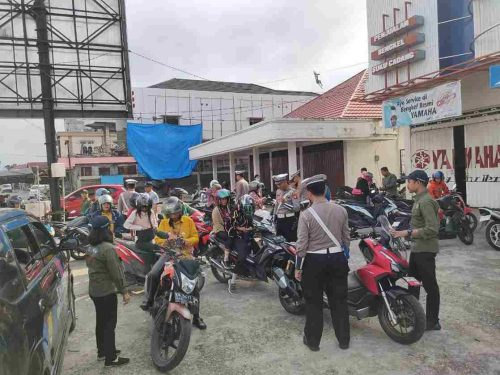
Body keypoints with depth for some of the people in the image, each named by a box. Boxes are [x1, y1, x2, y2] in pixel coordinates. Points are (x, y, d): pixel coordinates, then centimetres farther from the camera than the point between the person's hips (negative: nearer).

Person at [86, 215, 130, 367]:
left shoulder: (90, 247, 5)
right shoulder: (107, 248, -22)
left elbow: (93, 267, 9)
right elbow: (115, 272, -21)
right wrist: (124, 291, -15)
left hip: (94, 290, 8)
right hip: (107, 291, -8)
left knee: (101, 321, 19)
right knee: (109, 323, 1)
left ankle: (102, 351, 32)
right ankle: (110, 358, 9)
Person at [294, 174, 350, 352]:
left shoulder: (306, 214, -15)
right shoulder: (341, 210, -3)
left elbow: (302, 245, -14)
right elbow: (346, 238, 5)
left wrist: (298, 267, -3)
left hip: (314, 261, -3)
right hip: (337, 259, 4)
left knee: (314, 302, 12)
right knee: (339, 300, 16)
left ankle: (312, 341, 25)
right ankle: (344, 340, 28)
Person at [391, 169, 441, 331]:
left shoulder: (426, 202, -20)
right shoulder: (419, 199, 11)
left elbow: (432, 229, -26)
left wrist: (407, 233, -25)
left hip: (425, 250, -10)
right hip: (417, 248, 10)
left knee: (430, 286, 2)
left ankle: (433, 322, 15)